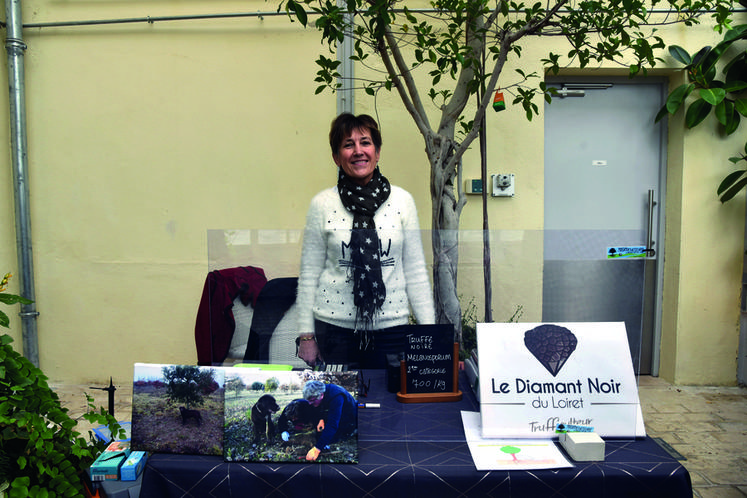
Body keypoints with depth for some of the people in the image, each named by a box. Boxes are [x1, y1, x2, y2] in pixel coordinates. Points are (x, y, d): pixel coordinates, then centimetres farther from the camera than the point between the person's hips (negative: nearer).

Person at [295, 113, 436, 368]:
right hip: (335, 326, 0)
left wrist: (429, 332, 2)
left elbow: (416, 271, 3)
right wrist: (306, 336, 2)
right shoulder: (322, 204, -1)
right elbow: (309, 274, 2)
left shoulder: (402, 200, 1)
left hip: (391, 325, 1)